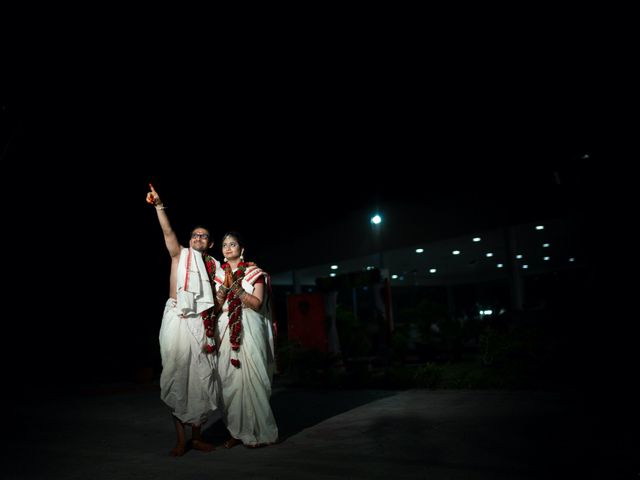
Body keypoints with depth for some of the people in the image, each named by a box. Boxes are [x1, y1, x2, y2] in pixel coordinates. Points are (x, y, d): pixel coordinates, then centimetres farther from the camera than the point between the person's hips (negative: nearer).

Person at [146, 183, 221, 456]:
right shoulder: (180, 255, 8)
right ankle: (180, 438, 6)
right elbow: (168, 233, -8)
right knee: (177, 374, -3)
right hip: (177, 318, -2)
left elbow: (216, 298, 12)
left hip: (201, 322, 3)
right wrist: (159, 206, -20)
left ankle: (197, 435, 16)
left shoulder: (213, 265, 14)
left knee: (201, 376, 3)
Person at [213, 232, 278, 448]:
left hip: (249, 330, -4)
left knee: (251, 378, -7)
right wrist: (225, 285, -8)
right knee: (228, 379, 0)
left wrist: (236, 287, -13)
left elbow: (257, 304, -5)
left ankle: (258, 432, 4)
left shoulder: (254, 271, 5)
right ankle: (237, 431, 12)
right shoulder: (219, 274, 15)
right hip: (226, 331, 4)